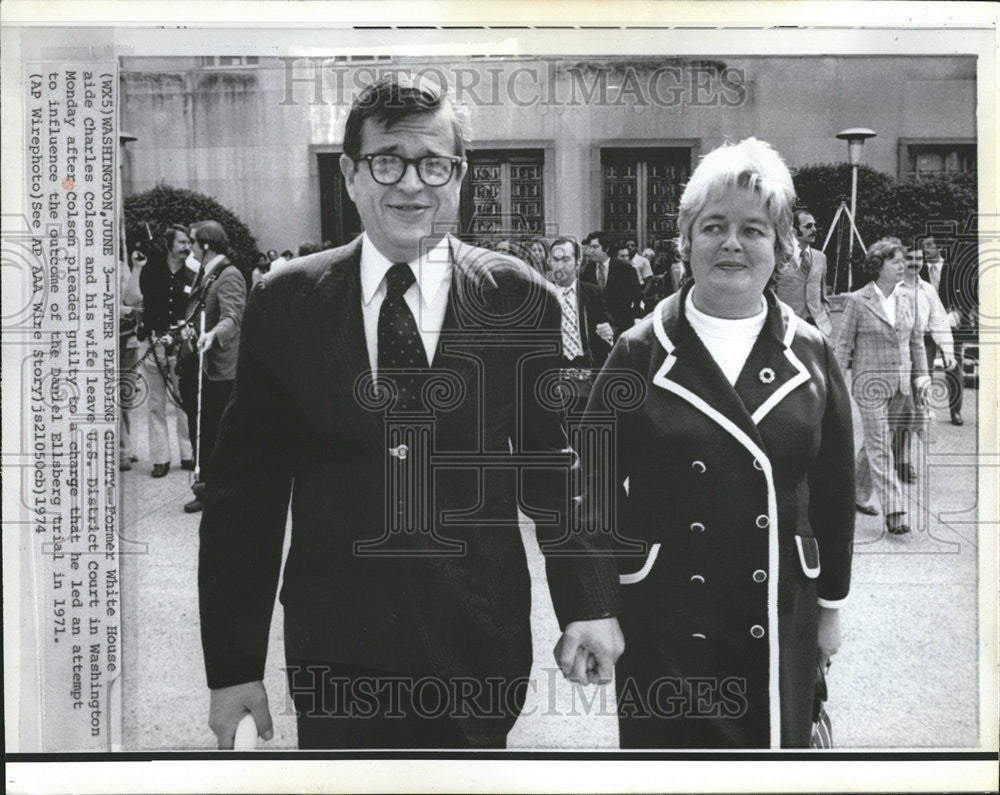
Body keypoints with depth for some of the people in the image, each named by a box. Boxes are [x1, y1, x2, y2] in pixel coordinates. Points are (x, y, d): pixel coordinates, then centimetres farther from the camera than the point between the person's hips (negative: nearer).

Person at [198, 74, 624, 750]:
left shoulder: (522, 302, -3)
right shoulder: (284, 305, -2)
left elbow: (559, 464, 2)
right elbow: (246, 490, 0)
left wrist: (590, 605, -3)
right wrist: (234, 662, -1)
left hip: (480, 649, 0)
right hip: (333, 655, 0)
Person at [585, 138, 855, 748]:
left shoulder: (811, 356, 1)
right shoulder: (641, 353, -5)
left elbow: (836, 490, 8)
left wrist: (831, 604, 10)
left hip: (779, 619, 2)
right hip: (660, 616, -1)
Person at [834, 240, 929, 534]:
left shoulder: (908, 300, 8)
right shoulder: (858, 301, -7)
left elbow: (917, 340, 15)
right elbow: (843, 343, -5)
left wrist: (921, 373, 7)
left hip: (900, 385, 5)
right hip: (871, 383, -5)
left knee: (875, 443, 14)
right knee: (880, 448, -6)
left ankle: (858, 495, 30)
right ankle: (893, 512, -6)